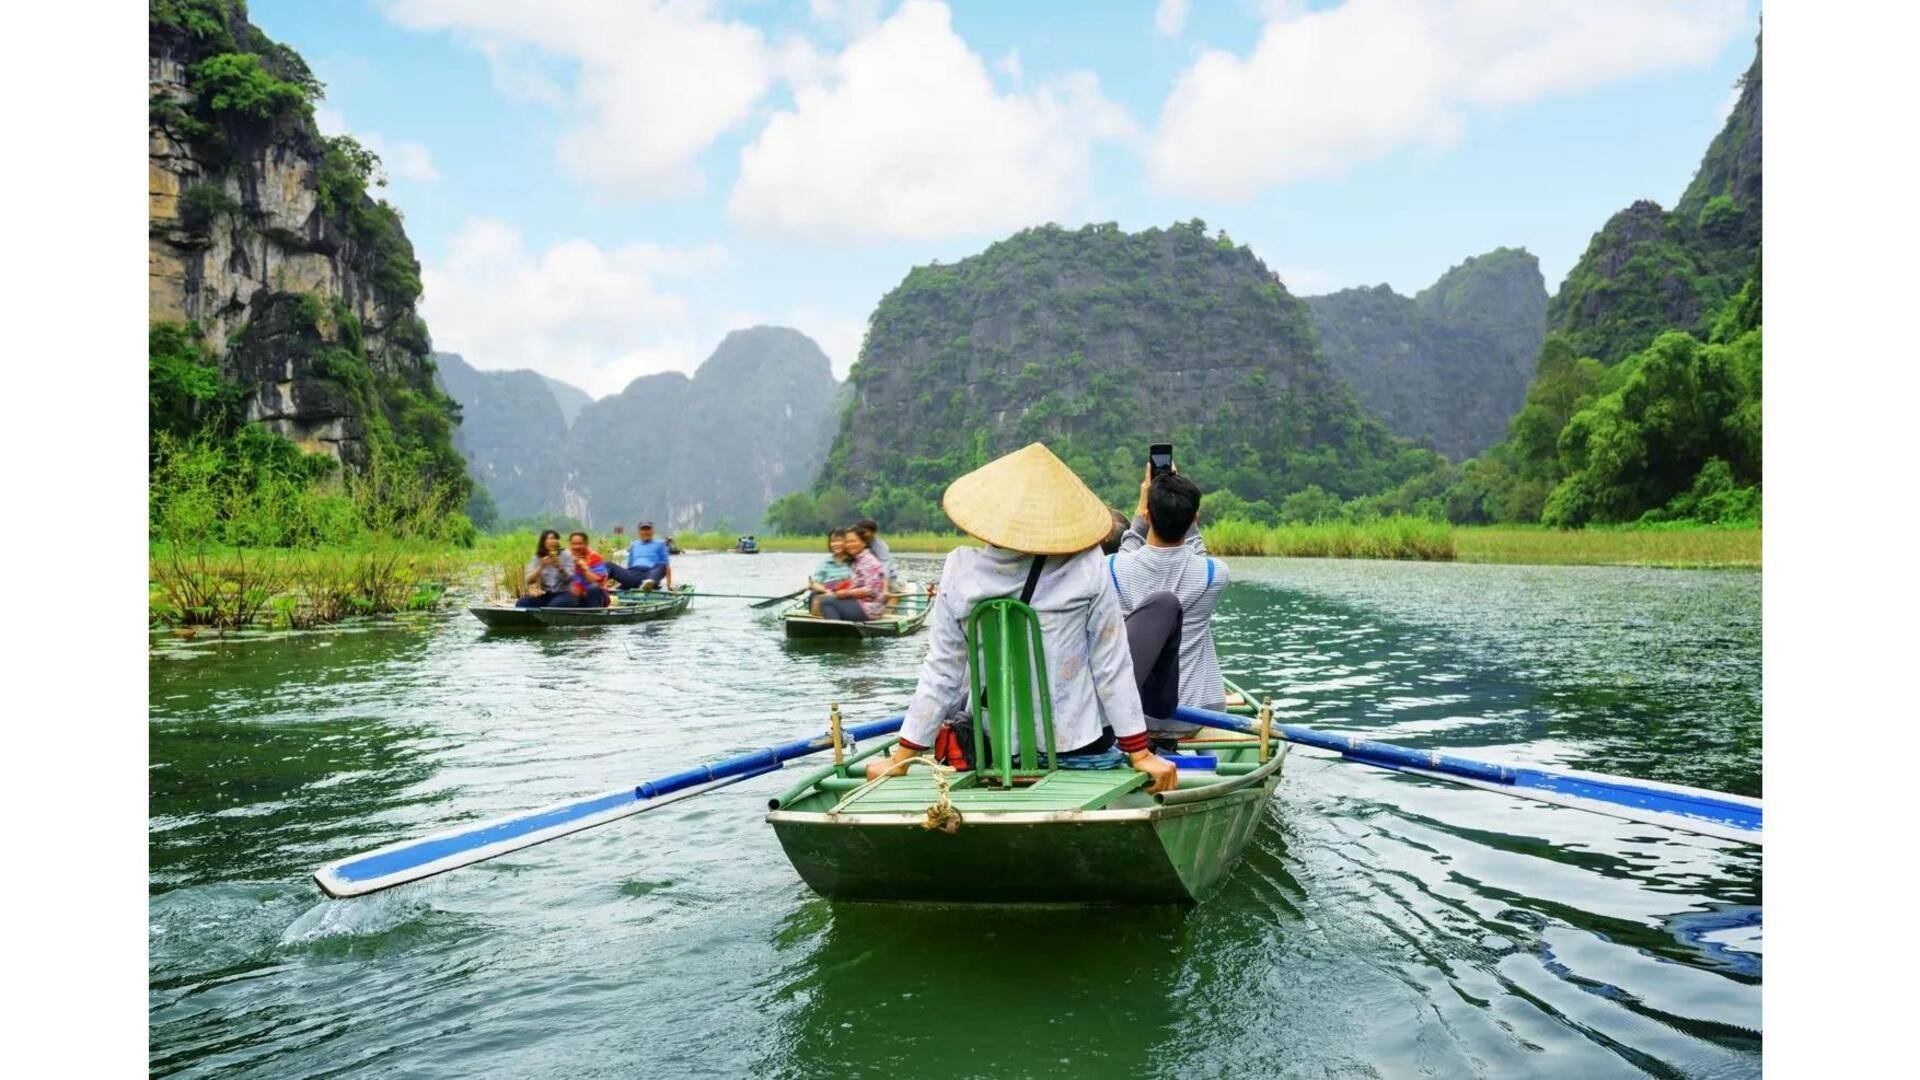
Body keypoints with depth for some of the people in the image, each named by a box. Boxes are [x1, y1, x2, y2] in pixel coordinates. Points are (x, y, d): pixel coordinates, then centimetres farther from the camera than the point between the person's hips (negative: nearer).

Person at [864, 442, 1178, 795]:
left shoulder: (960, 571, -5)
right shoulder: (1088, 568, -9)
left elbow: (940, 673, -1)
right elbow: (1112, 665, -5)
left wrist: (900, 758, 8)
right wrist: (1140, 752, 3)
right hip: (1080, 747, -1)